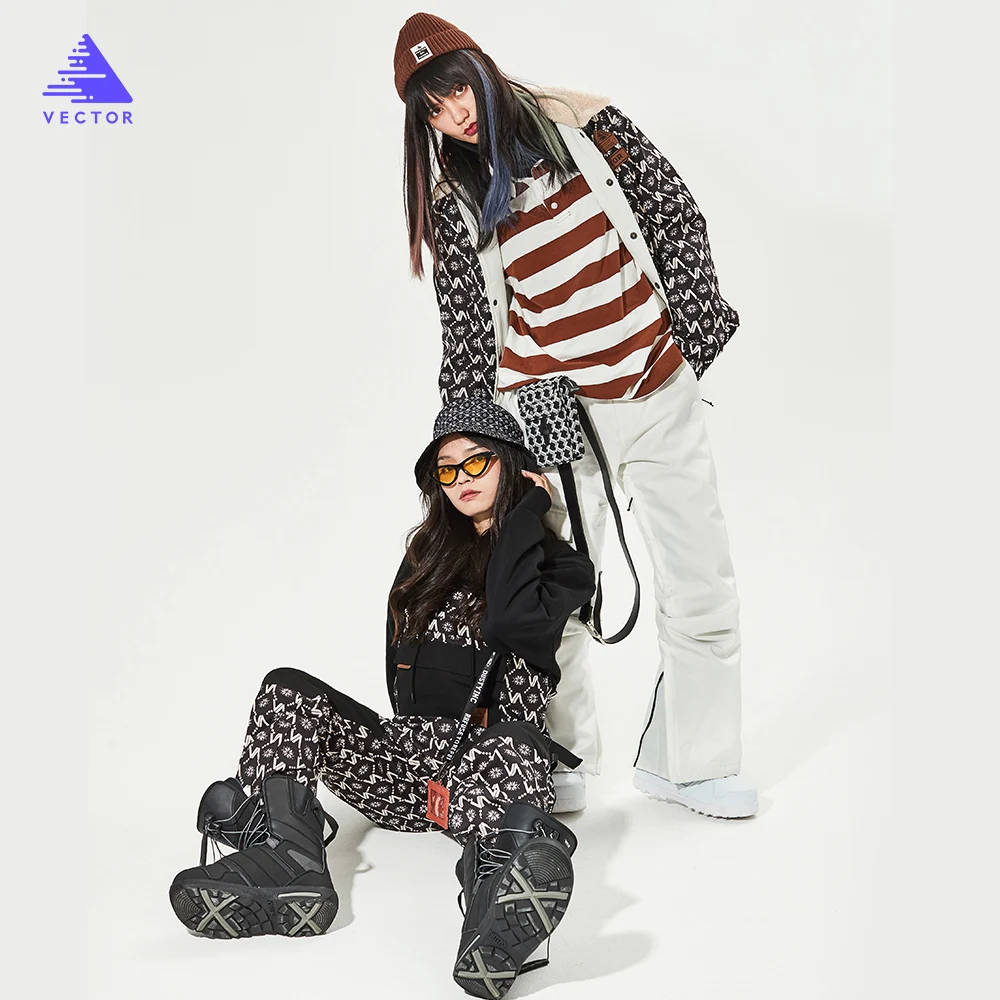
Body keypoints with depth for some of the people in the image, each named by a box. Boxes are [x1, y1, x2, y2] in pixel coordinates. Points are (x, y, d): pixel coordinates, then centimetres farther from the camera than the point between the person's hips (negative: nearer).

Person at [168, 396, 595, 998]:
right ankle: (283, 860, -41)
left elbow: (510, 621, -14)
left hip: (499, 765, -5)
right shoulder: (428, 554, 23)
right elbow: (401, 671, 17)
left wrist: (525, 517, -3)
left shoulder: (559, 564, 9)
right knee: (288, 691, -15)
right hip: (410, 757, 5)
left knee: (513, 744, -41)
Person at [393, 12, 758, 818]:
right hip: (553, 412, -1)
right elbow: (467, 331, 5)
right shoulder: (453, 206, 2)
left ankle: (685, 760, 22)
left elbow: (676, 218, 4)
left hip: (660, 391, 2)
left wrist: (691, 332, -2)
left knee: (704, 583, 5)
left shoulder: (583, 127, 1)